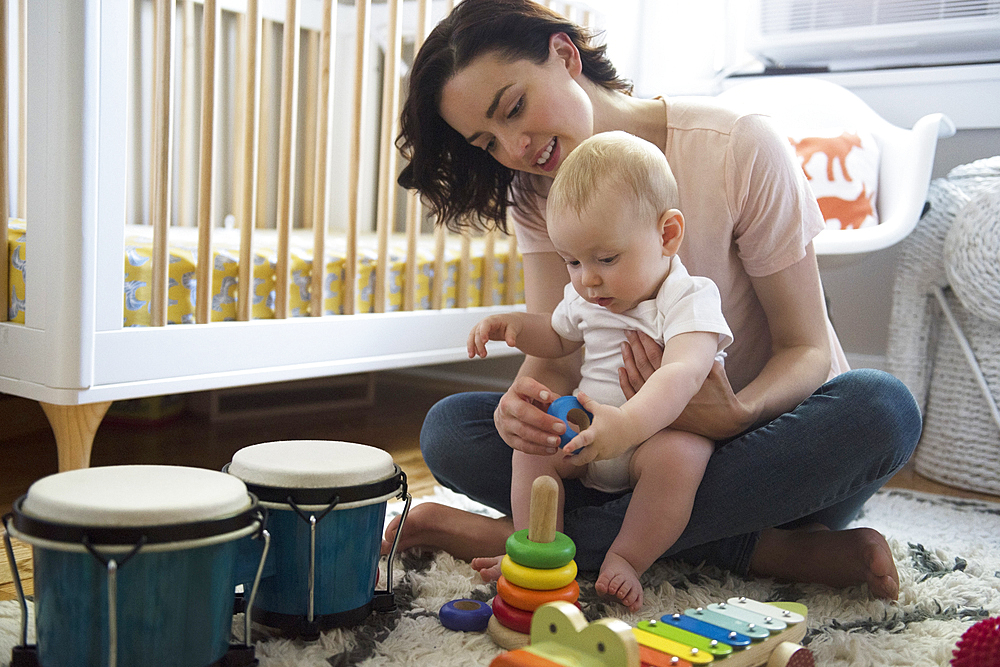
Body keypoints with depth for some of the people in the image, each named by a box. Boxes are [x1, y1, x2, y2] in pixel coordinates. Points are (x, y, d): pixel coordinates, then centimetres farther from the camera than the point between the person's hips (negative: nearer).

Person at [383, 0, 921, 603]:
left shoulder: (740, 148, -16)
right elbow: (554, 355, -10)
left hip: (763, 437, -2)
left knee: (882, 407, -35)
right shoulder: (534, 193, -2)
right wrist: (523, 402, -34)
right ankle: (764, 551, -22)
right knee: (449, 428, -17)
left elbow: (807, 348, -15)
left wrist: (737, 414, -36)